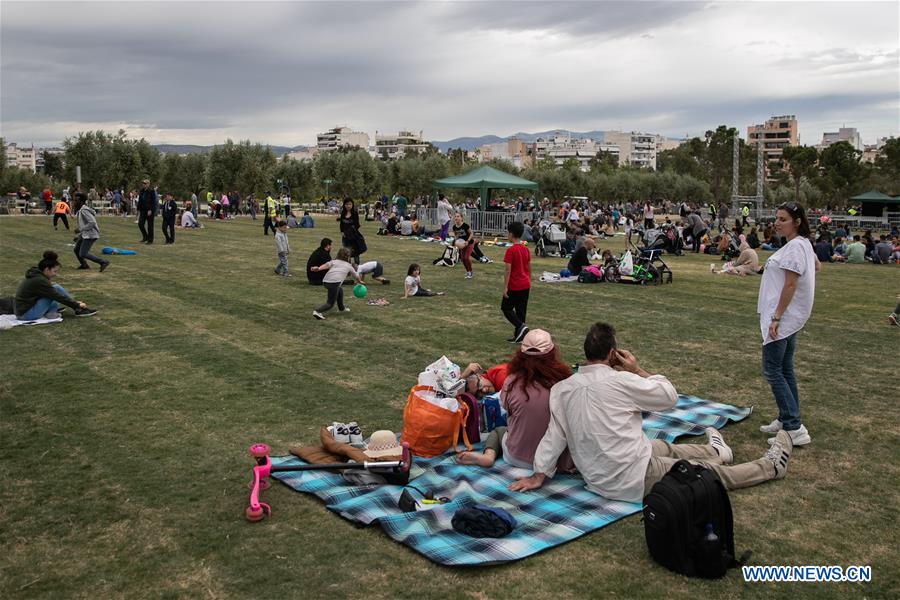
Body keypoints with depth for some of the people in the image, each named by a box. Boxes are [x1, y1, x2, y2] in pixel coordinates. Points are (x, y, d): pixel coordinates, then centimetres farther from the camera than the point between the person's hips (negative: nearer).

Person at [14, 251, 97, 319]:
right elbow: (59, 297, -16)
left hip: (21, 310, 10)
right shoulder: (39, 280, -20)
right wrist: (78, 305, -5)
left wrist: (74, 302, 16)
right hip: (26, 314, -10)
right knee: (56, 289, -13)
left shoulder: (36, 275, 8)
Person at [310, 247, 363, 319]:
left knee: (340, 290, 33)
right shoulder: (348, 265, 24)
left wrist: (318, 268, -12)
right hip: (335, 282, -5)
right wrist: (360, 281, 58)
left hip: (325, 281, 5)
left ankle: (342, 308, 50)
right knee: (330, 303, -3)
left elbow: (327, 265, 3)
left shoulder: (334, 261, 26)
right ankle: (318, 311, -28)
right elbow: (356, 275, 38)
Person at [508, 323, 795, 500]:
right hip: (634, 481, -7)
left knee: (664, 447, 32)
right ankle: (772, 466, 36)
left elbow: (555, 435, -2)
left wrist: (538, 475, 5)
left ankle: (715, 451, 58)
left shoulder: (560, 389, -6)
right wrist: (637, 370, 1)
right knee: (714, 474, 15)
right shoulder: (621, 381, -20)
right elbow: (670, 396, -6)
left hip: (595, 478, 7)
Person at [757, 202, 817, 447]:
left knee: (772, 370, -8)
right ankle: (787, 420, 22)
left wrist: (776, 318, -21)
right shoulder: (804, 244, 13)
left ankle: (794, 429, -8)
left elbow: (790, 285, -22)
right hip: (789, 317, 10)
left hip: (784, 317, -10)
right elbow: (816, 266, 31)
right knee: (785, 370, 14)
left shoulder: (795, 247, -18)